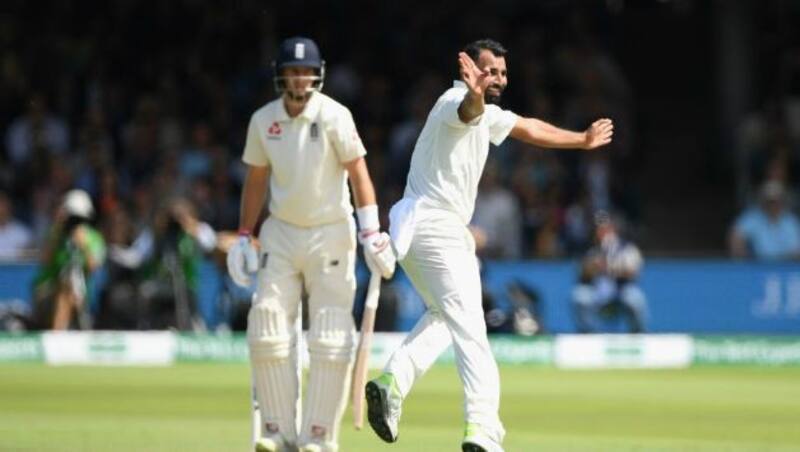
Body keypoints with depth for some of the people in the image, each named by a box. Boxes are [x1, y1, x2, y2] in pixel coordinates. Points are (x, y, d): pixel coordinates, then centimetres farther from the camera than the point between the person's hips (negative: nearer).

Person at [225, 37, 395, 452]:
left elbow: (358, 172, -15)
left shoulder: (333, 115, -13)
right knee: (268, 331, -3)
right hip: (281, 233, 4)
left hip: (331, 234, -4)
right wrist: (244, 237, 8)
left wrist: (371, 232, -23)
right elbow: (256, 180, 10)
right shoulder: (263, 120, 0)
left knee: (331, 339, -6)